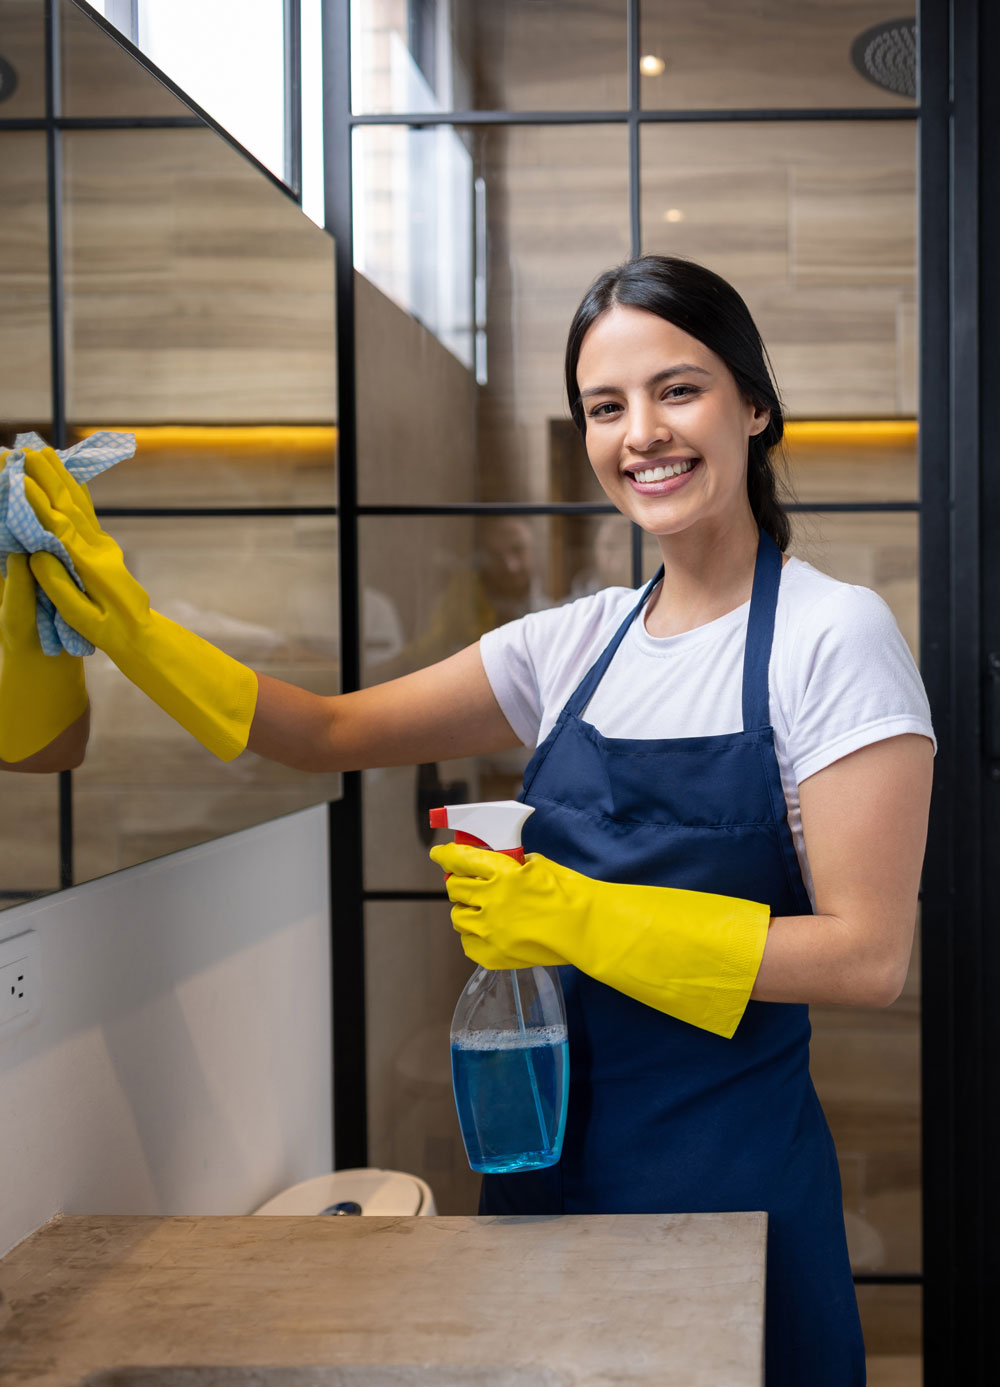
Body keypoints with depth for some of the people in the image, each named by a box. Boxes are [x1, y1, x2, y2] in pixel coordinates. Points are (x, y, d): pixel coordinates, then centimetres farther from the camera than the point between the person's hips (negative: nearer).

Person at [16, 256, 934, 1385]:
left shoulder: (833, 634, -11)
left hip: (729, 1175, -5)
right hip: (555, 1155, 5)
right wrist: (133, 633, -1)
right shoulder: (579, 642, 6)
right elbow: (336, 733, 11)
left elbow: (867, 958, -15)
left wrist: (580, 920, -17)